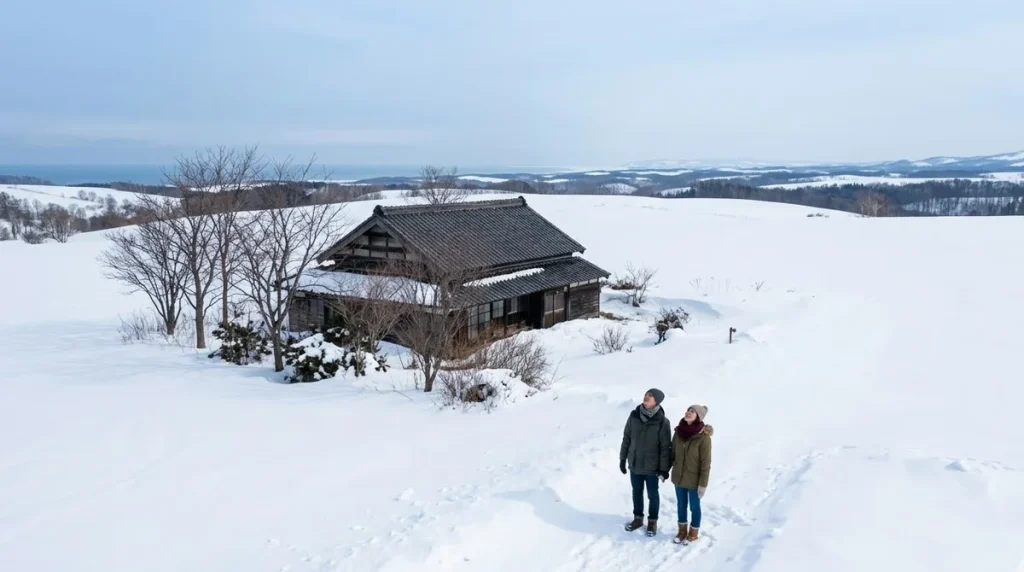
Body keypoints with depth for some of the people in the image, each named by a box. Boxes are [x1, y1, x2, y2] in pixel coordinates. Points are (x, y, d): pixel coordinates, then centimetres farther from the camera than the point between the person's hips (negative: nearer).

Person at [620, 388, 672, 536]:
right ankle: (638, 518, 39)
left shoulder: (662, 421, -18)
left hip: (652, 467, -3)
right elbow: (626, 438, 3)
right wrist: (623, 458, 6)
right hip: (634, 464, 4)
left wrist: (664, 468, -10)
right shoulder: (634, 415, -7)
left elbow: (665, 447, -12)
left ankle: (652, 521, 34)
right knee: (637, 492, 20)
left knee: (652, 495, 14)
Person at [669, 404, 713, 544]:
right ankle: (682, 530, 39)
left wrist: (703, 484, -14)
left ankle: (693, 533, 35)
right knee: (681, 504, 19)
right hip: (678, 476, 4)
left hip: (694, 479, -4)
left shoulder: (704, 437, -23)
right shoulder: (679, 431, -7)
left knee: (694, 506, 15)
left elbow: (705, 463, -17)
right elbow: (673, 452, 6)